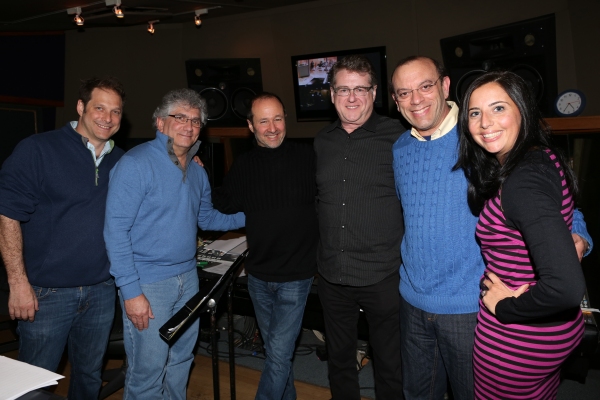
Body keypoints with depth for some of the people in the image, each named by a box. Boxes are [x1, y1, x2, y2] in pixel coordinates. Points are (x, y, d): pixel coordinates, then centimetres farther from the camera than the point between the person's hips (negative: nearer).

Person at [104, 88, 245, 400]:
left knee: (181, 359, 20)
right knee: (148, 370, 3)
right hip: (148, 283, -7)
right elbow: (116, 230, -17)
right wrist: (130, 291, -20)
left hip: (188, 277, 7)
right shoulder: (136, 163, -14)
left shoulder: (197, 172, 8)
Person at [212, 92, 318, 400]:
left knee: (278, 353, -1)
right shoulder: (243, 165, 2)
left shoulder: (307, 158, -10)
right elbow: (225, 204, 11)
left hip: (295, 276, -4)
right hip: (258, 275, 5)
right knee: (275, 348, 21)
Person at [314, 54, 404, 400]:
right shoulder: (322, 141, 7)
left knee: (390, 365, 14)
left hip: (383, 276, -4)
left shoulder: (397, 138, -9)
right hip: (332, 275, 5)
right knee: (339, 361, 22)